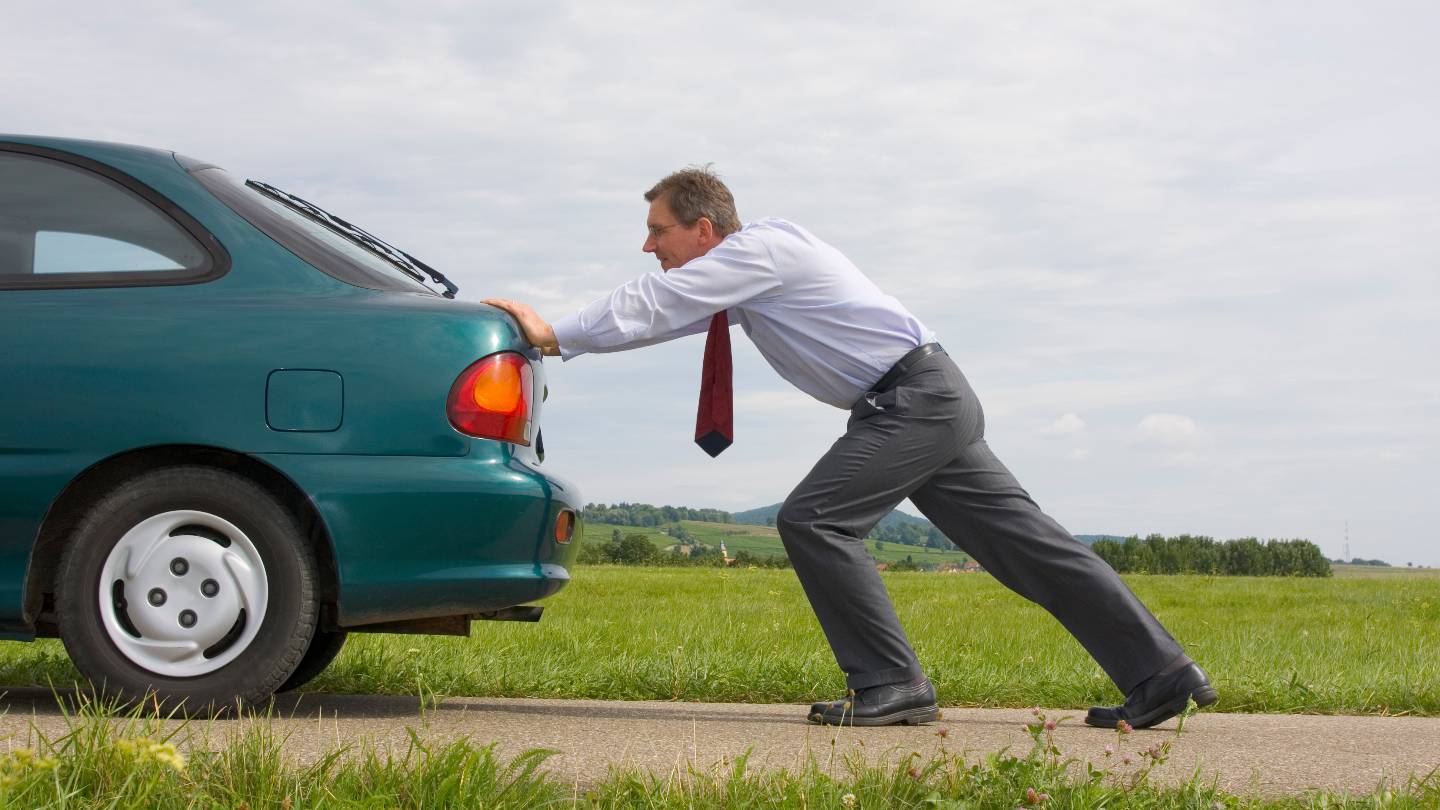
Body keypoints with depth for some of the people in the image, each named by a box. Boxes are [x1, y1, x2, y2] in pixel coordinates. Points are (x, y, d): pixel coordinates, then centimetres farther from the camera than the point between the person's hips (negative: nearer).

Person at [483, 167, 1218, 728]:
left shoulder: (758, 249, -12)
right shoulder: (736, 276, 16)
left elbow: (651, 306, -15)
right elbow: (660, 314, 20)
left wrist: (555, 334, -8)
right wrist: (557, 335, 14)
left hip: (914, 399, -10)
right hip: (929, 401, 10)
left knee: (814, 521, -14)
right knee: (1021, 541, 8)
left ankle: (892, 686, -7)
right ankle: (1160, 676, 10)